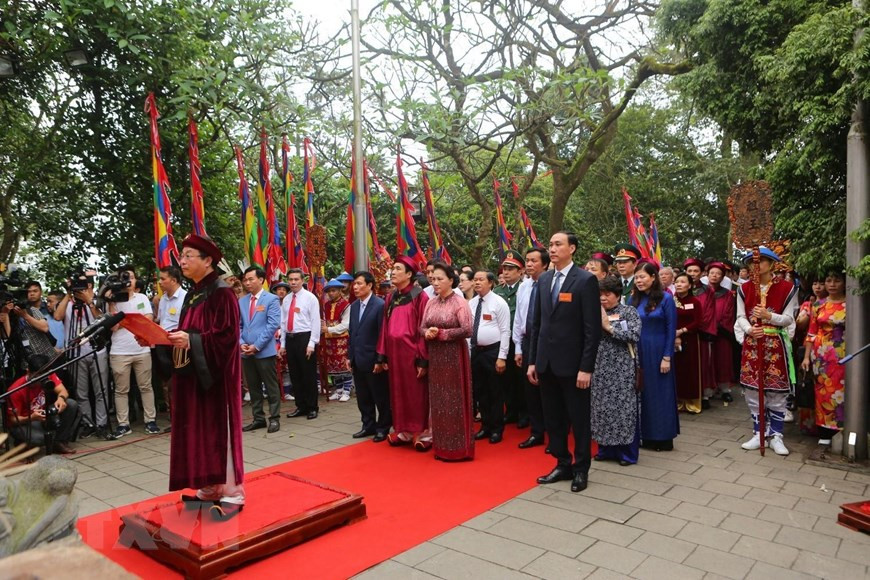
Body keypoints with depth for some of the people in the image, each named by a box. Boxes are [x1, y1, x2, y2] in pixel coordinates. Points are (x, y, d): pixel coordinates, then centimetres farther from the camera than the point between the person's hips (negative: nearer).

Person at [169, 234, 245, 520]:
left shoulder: (222, 293, -13)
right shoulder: (193, 293, 13)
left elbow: (227, 336, -19)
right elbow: (188, 332, 17)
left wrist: (191, 340, -25)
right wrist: (170, 337, 1)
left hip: (214, 374, -9)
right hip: (193, 373, 9)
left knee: (219, 429, -2)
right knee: (199, 430, 12)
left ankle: (231, 493, 8)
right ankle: (210, 489, 24)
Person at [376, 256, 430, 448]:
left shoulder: (419, 297, -9)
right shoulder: (390, 298, 10)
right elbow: (385, 328, 9)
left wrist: (423, 360, -15)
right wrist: (382, 356, 7)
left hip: (411, 352, -6)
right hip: (394, 352, 6)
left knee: (417, 394, 3)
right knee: (398, 393, 13)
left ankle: (422, 433, 15)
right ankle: (403, 431, 25)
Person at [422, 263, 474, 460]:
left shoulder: (459, 302, -9)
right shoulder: (431, 302, 9)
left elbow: (467, 330, -17)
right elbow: (422, 327, 11)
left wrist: (441, 333, -18)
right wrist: (427, 333, -12)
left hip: (454, 356, -6)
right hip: (434, 356, 6)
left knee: (455, 400, 1)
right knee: (437, 400, 11)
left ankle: (458, 447, 12)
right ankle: (441, 446, 23)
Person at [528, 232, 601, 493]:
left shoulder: (586, 280, -9)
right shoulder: (544, 280, 9)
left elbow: (592, 328, -12)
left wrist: (586, 367, -16)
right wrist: (532, 360, 8)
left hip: (572, 363, -6)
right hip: (546, 362, 6)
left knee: (579, 419, 8)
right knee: (553, 419, 14)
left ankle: (581, 469, 23)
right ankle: (562, 464, 28)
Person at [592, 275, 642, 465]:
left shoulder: (629, 312, -2)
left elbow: (634, 335, -15)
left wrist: (609, 327, -15)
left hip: (622, 370, -4)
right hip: (600, 369, 4)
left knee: (624, 408, 1)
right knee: (602, 408, 9)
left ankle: (628, 453, 13)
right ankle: (606, 449, 22)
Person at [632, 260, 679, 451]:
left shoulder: (665, 298, -6)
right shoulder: (634, 299, 6)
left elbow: (671, 329, -7)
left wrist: (667, 357, -11)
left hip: (658, 352, -4)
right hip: (637, 353, 4)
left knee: (660, 393, 4)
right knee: (642, 393, 9)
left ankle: (664, 437, 15)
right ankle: (646, 436, 19)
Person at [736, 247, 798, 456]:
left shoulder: (787, 288, -2)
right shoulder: (744, 289, 7)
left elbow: (788, 318, -5)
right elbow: (741, 316, 2)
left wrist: (768, 316, -23)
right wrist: (749, 329, -18)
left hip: (775, 345, -3)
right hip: (751, 344, 3)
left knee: (776, 392, 2)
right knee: (752, 390, 5)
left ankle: (776, 436, 14)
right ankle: (759, 434, 17)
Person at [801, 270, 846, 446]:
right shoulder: (819, 305, 8)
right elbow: (812, 333, 8)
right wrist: (806, 357, 4)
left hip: (843, 355, -3)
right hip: (821, 355, 3)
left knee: (840, 390, -1)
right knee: (823, 391, 7)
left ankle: (842, 431, 10)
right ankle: (825, 432, 16)